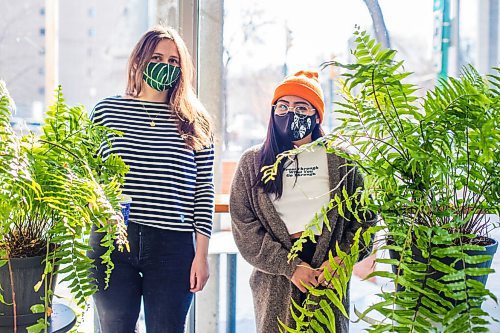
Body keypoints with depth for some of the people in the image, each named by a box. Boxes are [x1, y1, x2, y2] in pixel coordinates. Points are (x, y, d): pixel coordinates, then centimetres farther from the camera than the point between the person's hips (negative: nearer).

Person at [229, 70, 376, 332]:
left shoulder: (340, 161, 6)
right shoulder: (253, 162, 5)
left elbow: (364, 218, 3)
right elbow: (243, 226, -3)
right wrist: (290, 267, -11)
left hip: (329, 278, 0)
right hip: (274, 276, 0)